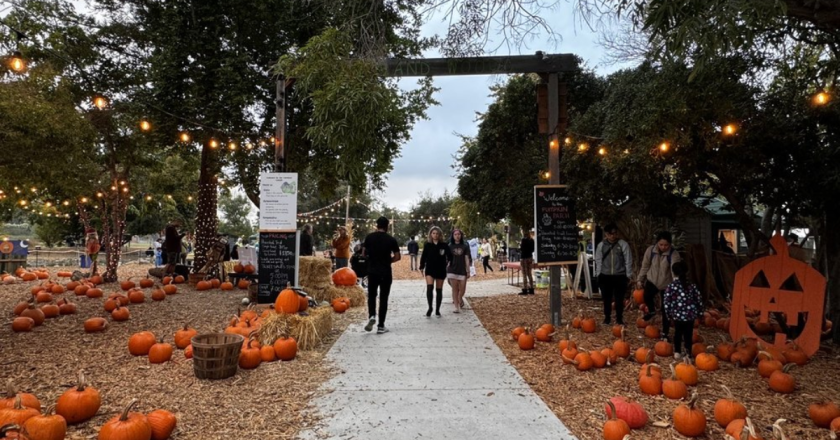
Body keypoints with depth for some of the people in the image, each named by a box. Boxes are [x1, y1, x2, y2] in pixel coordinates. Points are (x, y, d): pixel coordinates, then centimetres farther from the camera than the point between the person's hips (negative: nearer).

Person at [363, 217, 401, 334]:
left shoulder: (369, 237, -2)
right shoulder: (391, 239, -5)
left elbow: (364, 253, 7)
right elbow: (397, 257, -3)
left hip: (372, 271, 1)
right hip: (386, 272, -1)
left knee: (371, 295, 17)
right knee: (383, 298, 6)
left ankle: (372, 316, -7)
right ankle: (381, 326, 7)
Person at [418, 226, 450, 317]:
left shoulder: (444, 245, -2)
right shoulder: (427, 245, 0)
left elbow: (449, 256, 1)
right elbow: (424, 256, 4)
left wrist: (447, 261, -12)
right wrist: (422, 267, 2)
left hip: (441, 270, 1)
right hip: (430, 269, 0)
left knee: (439, 290, 7)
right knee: (429, 287, -18)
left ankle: (437, 310, 17)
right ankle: (430, 307, -7)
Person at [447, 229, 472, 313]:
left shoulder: (465, 246, 4)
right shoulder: (450, 246, 3)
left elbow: (467, 259, 3)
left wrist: (468, 271, 0)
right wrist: (446, 270, 3)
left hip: (462, 271, 1)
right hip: (452, 271, -1)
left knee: (462, 289, 5)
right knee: (455, 289, -1)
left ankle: (459, 300, 36)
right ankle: (457, 307, 5)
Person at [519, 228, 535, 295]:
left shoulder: (524, 240, -15)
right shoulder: (531, 240, 6)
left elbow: (522, 249, -16)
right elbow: (533, 249, 10)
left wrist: (520, 245, 2)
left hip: (524, 258, -7)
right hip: (530, 257, 7)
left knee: (524, 274, -3)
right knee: (529, 274, 14)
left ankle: (525, 290, -1)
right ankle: (531, 289, 17)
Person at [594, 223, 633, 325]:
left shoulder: (623, 244, -4)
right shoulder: (601, 245, 1)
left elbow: (628, 261, -1)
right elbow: (598, 261, 6)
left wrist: (628, 276, -1)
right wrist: (598, 275, 4)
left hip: (620, 276, -2)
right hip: (605, 276, 2)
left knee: (619, 299, 4)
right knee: (607, 298, 10)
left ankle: (619, 318, 18)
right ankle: (607, 317, 23)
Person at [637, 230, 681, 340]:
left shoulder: (674, 254, -21)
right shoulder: (650, 250, -13)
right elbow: (645, 266, 0)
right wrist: (640, 280, 3)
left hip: (667, 284, -2)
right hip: (652, 281, 3)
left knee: (666, 310, 1)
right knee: (646, 296, -19)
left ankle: (665, 334, 18)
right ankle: (652, 310, 18)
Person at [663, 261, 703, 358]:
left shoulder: (671, 286, -8)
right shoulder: (692, 285, -1)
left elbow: (666, 302, -8)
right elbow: (699, 300, 3)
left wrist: (669, 314, 5)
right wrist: (700, 312, 15)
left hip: (677, 315, 0)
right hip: (690, 315, 1)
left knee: (678, 333, 18)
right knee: (688, 335, 10)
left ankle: (677, 352, 25)